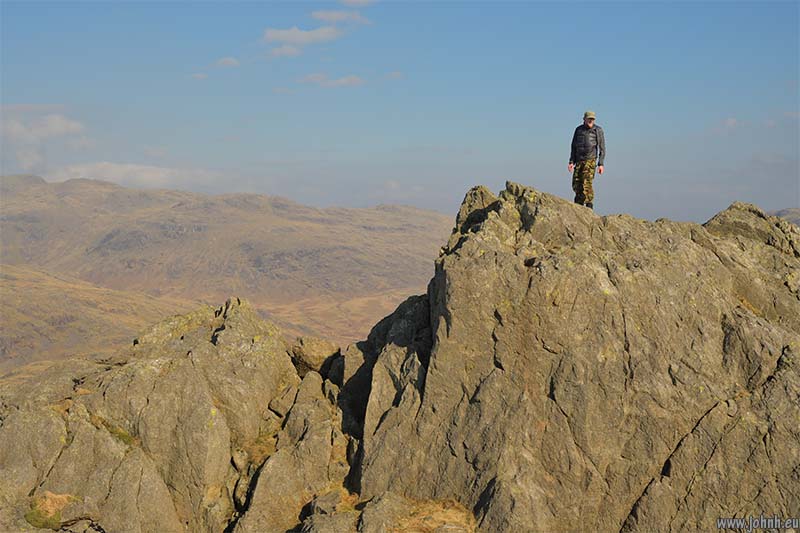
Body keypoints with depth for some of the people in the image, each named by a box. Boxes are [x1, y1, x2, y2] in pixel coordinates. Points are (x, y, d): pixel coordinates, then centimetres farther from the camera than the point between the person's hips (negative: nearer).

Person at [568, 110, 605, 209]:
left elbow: (602, 148, -2)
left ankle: (589, 206, -10)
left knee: (587, 184, -14)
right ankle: (579, 205, 17)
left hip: (590, 160, -4)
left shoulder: (598, 130, -1)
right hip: (579, 160, 4)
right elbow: (574, 147, 13)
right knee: (576, 184, 1)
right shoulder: (578, 130, 9)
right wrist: (571, 162, 5)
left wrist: (601, 164, -9)